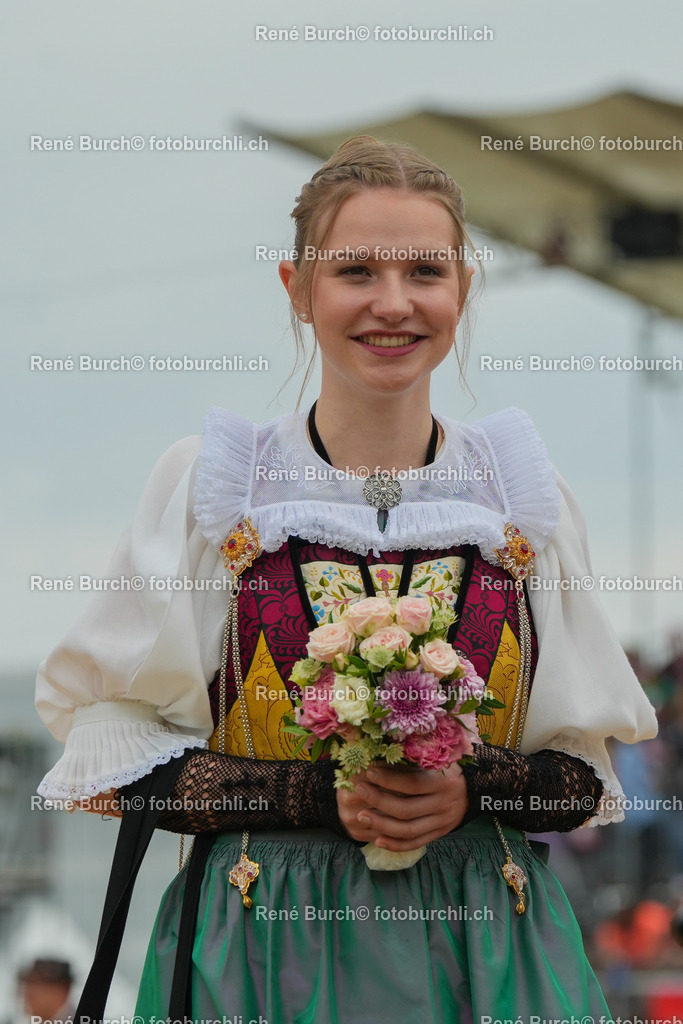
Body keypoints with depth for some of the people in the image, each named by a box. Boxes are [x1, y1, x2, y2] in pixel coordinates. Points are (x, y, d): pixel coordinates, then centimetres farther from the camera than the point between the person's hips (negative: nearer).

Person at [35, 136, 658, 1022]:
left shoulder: (524, 495, 4)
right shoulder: (210, 484, -2)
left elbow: (582, 765, 7)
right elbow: (116, 738, -4)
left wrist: (475, 791, -13)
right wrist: (314, 796, -16)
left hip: (483, 944, 2)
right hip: (264, 943, -1)